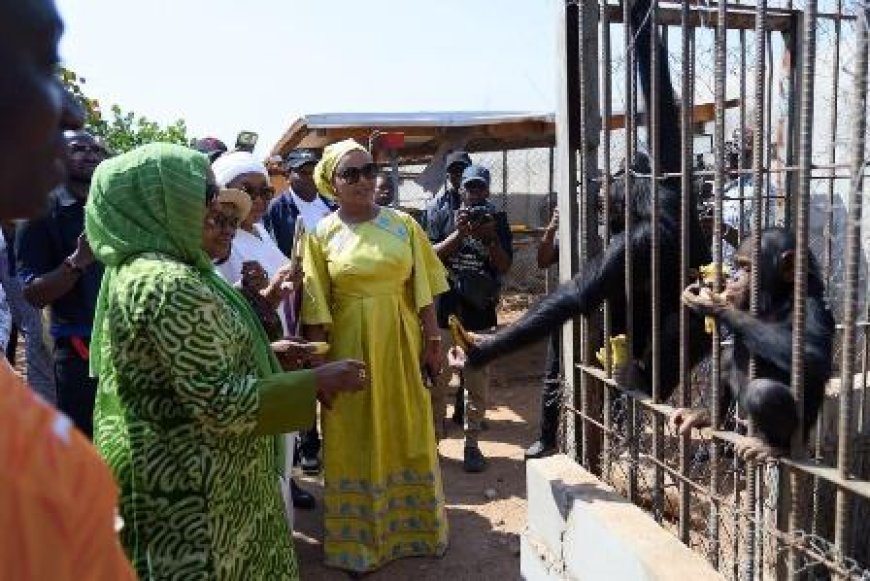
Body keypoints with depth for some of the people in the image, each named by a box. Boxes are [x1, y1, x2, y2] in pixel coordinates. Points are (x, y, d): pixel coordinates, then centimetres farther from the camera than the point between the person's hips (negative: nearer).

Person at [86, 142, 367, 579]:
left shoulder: (135, 269, 7)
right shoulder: (172, 286, -26)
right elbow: (220, 405, -28)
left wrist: (268, 355, 13)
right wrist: (315, 382, -20)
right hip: (196, 484, -9)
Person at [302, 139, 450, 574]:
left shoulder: (402, 224, 0)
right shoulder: (321, 234, -4)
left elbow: (423, 290, 1)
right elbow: (316, 310, -5)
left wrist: (433, 342, -2)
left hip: (402, 342, 2)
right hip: (350, 346, -1)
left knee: (408, 433, 14)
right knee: (356, 440, 11)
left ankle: (413, 525, 36)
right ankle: (360, 538, 29)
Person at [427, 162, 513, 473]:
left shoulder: (497, 219, 7)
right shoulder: (442, 214, 4)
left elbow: (505, 266, 2)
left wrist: (490, 237, -14)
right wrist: (460, 233, -15)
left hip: (480, 314, 1)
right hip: (444, 311, -1)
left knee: (477, 382, 5)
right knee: (437, 380, 5)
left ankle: (472, 444, 16)